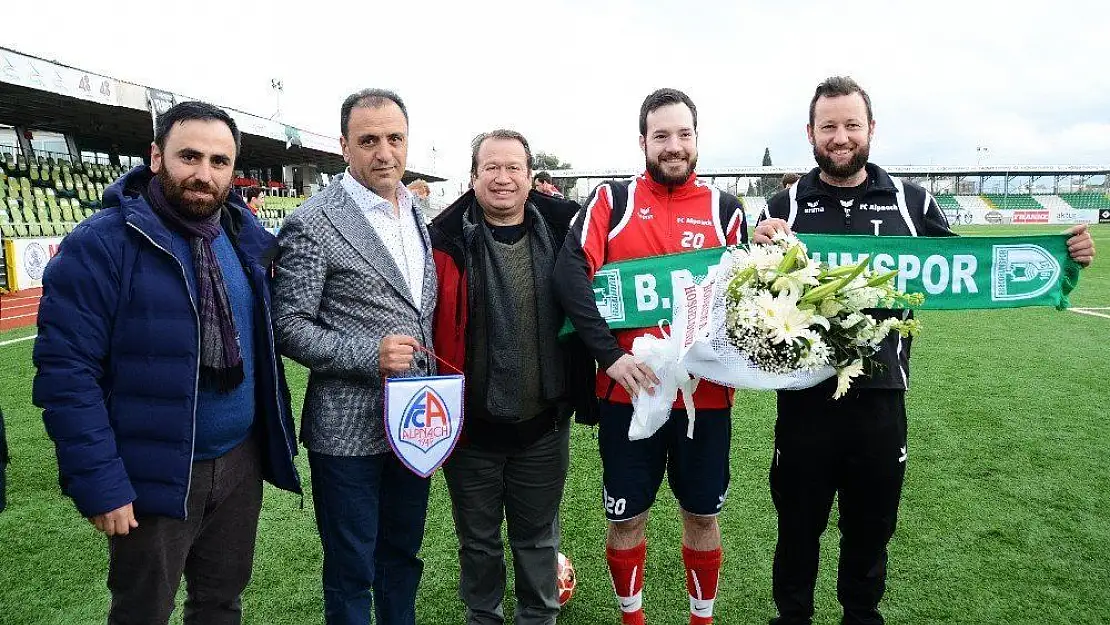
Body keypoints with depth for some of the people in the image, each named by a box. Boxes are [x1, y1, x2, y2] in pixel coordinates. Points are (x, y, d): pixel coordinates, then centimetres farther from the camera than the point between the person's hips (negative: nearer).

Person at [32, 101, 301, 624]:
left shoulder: (247, 237, 2)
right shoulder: (100, 245, -14)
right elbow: (67, 373, -16)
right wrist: (99, 483, -17)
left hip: (241, 461, 5)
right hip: (153, 476, -4)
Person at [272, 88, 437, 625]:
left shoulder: (419, 215, 9)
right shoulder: (313, 223, -12)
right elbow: (290, 326, -12)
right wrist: (369, 355, -22)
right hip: (349, 430, -6)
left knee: (402, 558, 21)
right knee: (351, 571, 10)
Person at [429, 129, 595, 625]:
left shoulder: (561, 234, -2)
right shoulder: (448, 241, -7)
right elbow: (424, 327, -7)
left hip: (543, 423, 1)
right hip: (472, 424, -1)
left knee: (538, 539, 19)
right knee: (478, 541, 18)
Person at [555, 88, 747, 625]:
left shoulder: (724, 209, 6)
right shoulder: (612, 199, 0)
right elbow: (571, 273, -13)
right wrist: (610, 354, -22)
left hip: (706, 392, 2)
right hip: (628, 390, -1)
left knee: (702, 515, 16)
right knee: (626, 517, 12)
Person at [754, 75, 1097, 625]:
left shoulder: (912, 202, 3)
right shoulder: (785, 207, 0)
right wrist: (760, 253, -20)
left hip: (880, 397, 2)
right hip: (806, 397, -1)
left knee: (871, 530, 18)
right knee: (798, 527, 13)